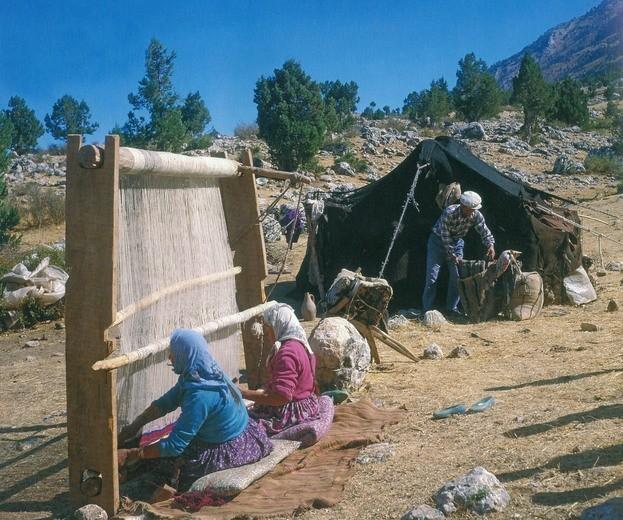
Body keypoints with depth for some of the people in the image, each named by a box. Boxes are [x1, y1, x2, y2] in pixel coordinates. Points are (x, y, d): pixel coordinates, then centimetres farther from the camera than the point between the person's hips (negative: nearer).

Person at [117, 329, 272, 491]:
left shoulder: (200, 395, -32)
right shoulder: (204, 373, -6)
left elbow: (174, 445, -28)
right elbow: (166, 402, 6)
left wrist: (131, 455, -20)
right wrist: (135, 425, -1)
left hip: (228, 451, -8)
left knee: (156, 460, -4)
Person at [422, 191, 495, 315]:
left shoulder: (476, 216, -18)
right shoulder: (449, 213, -32)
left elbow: (485, 232, -9)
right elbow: (445, 236, -27)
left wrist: (490, 245, -28)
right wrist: (452, 255, -24)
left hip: (457, 241, 5)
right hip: (438, 240, -4)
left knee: (457, 276, -1)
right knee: (432, 276, -9)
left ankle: (452, 307, 11)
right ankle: (427, 309, -3)